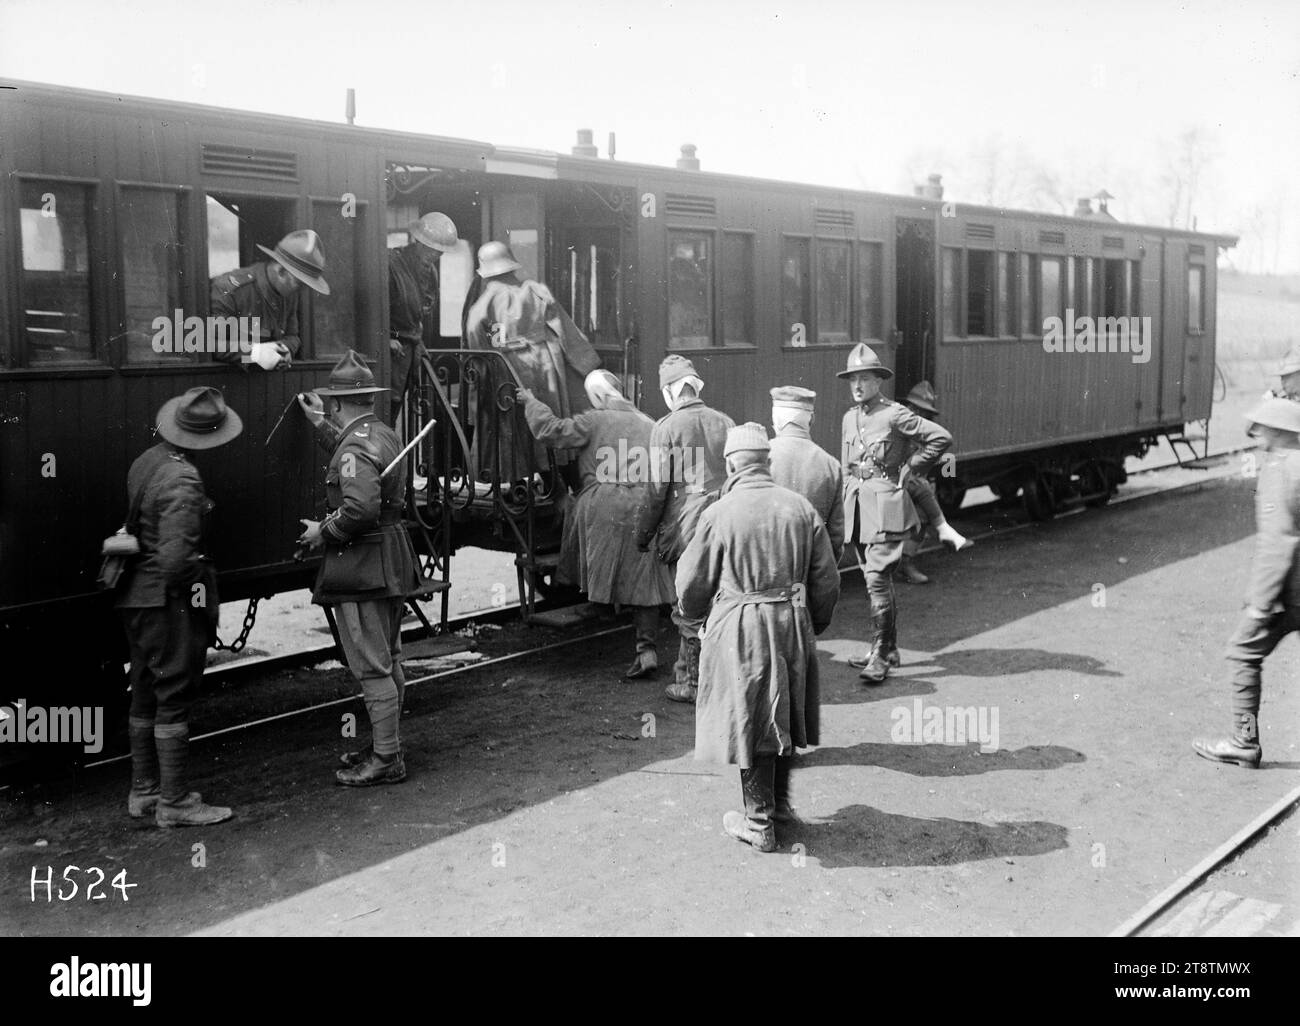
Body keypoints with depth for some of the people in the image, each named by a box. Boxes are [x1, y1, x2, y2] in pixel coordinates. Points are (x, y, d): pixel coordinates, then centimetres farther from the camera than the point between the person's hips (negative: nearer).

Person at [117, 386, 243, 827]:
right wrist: (197, 580, -10)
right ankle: (174, 802, 7)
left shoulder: (145, 462, 6)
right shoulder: (182, 480, -21)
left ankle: (143, 792, 28)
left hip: (136, 597, 9)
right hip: (169, 600, -9)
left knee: (145, 698, 17)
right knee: (174, 699, -1)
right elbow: (176, 556, -27)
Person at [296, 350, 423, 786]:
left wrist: (323, 532, -15)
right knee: (388, 661, 18)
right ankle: (386, 746, 30)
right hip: (391, 559, 10)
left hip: (362, 568, -10)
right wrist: (320, 424, 30)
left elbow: (360, 508, -30)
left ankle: (386, 761, 2)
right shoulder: (384, 434, 10)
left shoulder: (354, 447, -20)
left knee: (371, 668, -4)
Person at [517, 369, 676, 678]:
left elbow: (550, 430, -3)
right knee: (643, 580, 5)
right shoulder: (650, 426, 16)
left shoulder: (594, 421, 1)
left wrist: (531, 402, 13)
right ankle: (647, 649, 3)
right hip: (644, 510, 4)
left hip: (603, 505, -4)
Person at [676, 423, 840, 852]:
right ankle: (780, 801, 35)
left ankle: (760, 823, 15)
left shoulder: (719, 514, -11)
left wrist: (695, 612, 18)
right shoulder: (801, 508, -1)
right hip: (792, 624, 4)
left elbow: (691, 589, -4)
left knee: (749, 722, 6)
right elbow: (827, 581, 4)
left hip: (739, 630, -4)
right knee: (783, 716, 21)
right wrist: (813, 625, 19)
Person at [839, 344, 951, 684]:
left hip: (886, 505, -7)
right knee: (875, 581, 14)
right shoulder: (849, 418, 12)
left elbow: (941, 437, -12)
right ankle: (887, 648, 24)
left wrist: (910, 471, -7)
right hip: (857, 504, 8)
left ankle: (880, 656, -10)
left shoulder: (894, 414, -10)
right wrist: (844, 511, 17)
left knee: (877, 579, -14)